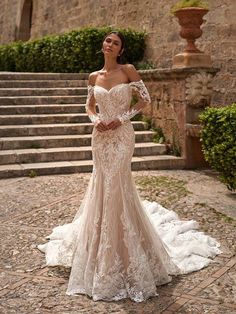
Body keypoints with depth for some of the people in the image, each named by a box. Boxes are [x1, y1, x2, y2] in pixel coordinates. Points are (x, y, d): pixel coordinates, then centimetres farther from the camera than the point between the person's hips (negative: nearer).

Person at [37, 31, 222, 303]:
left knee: (116, 186, -7)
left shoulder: (128, 70, -3)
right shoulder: (94, 77, 8)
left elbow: (145, 99, -3)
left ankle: (121, 249, 7)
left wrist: (122, 118, -12)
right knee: (102, 185, 8)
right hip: (100, 135, 4)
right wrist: (95, 119, -3)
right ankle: (101, 249, 25)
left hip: (121, 134, -4)